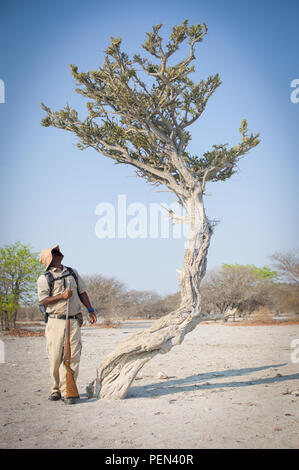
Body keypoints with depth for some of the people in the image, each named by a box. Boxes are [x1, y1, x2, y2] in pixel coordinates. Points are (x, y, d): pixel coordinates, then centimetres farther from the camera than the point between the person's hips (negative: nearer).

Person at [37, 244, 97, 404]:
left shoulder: (72, 273, 16)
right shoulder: (44, 278, 1)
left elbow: (82, 292, 22)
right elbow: (43, 300, -6)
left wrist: (90, 310, 14)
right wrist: (62, 296, -15)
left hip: (73, 320, 3)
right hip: (55, 322, -3)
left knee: (73, 356, -6)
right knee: (55, 357, -2)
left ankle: (67, 391, -3)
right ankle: (56, 389, 13)